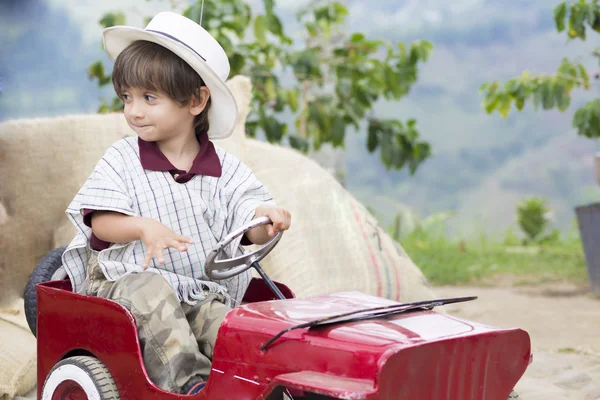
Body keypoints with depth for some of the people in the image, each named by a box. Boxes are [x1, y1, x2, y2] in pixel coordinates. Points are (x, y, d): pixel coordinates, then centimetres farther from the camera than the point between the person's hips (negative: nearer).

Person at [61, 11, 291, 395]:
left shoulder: (225, 169, 5)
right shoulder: (121, 159, 3)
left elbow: (250, 229, -2)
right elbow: (100, 221, -6)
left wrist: (266, 219, -28)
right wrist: (144, 227, -27)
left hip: (203, 289, 2)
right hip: (127, 280, -1)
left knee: (217, 315, -27)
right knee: (151, 293, -33)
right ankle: (187, 378, -36)